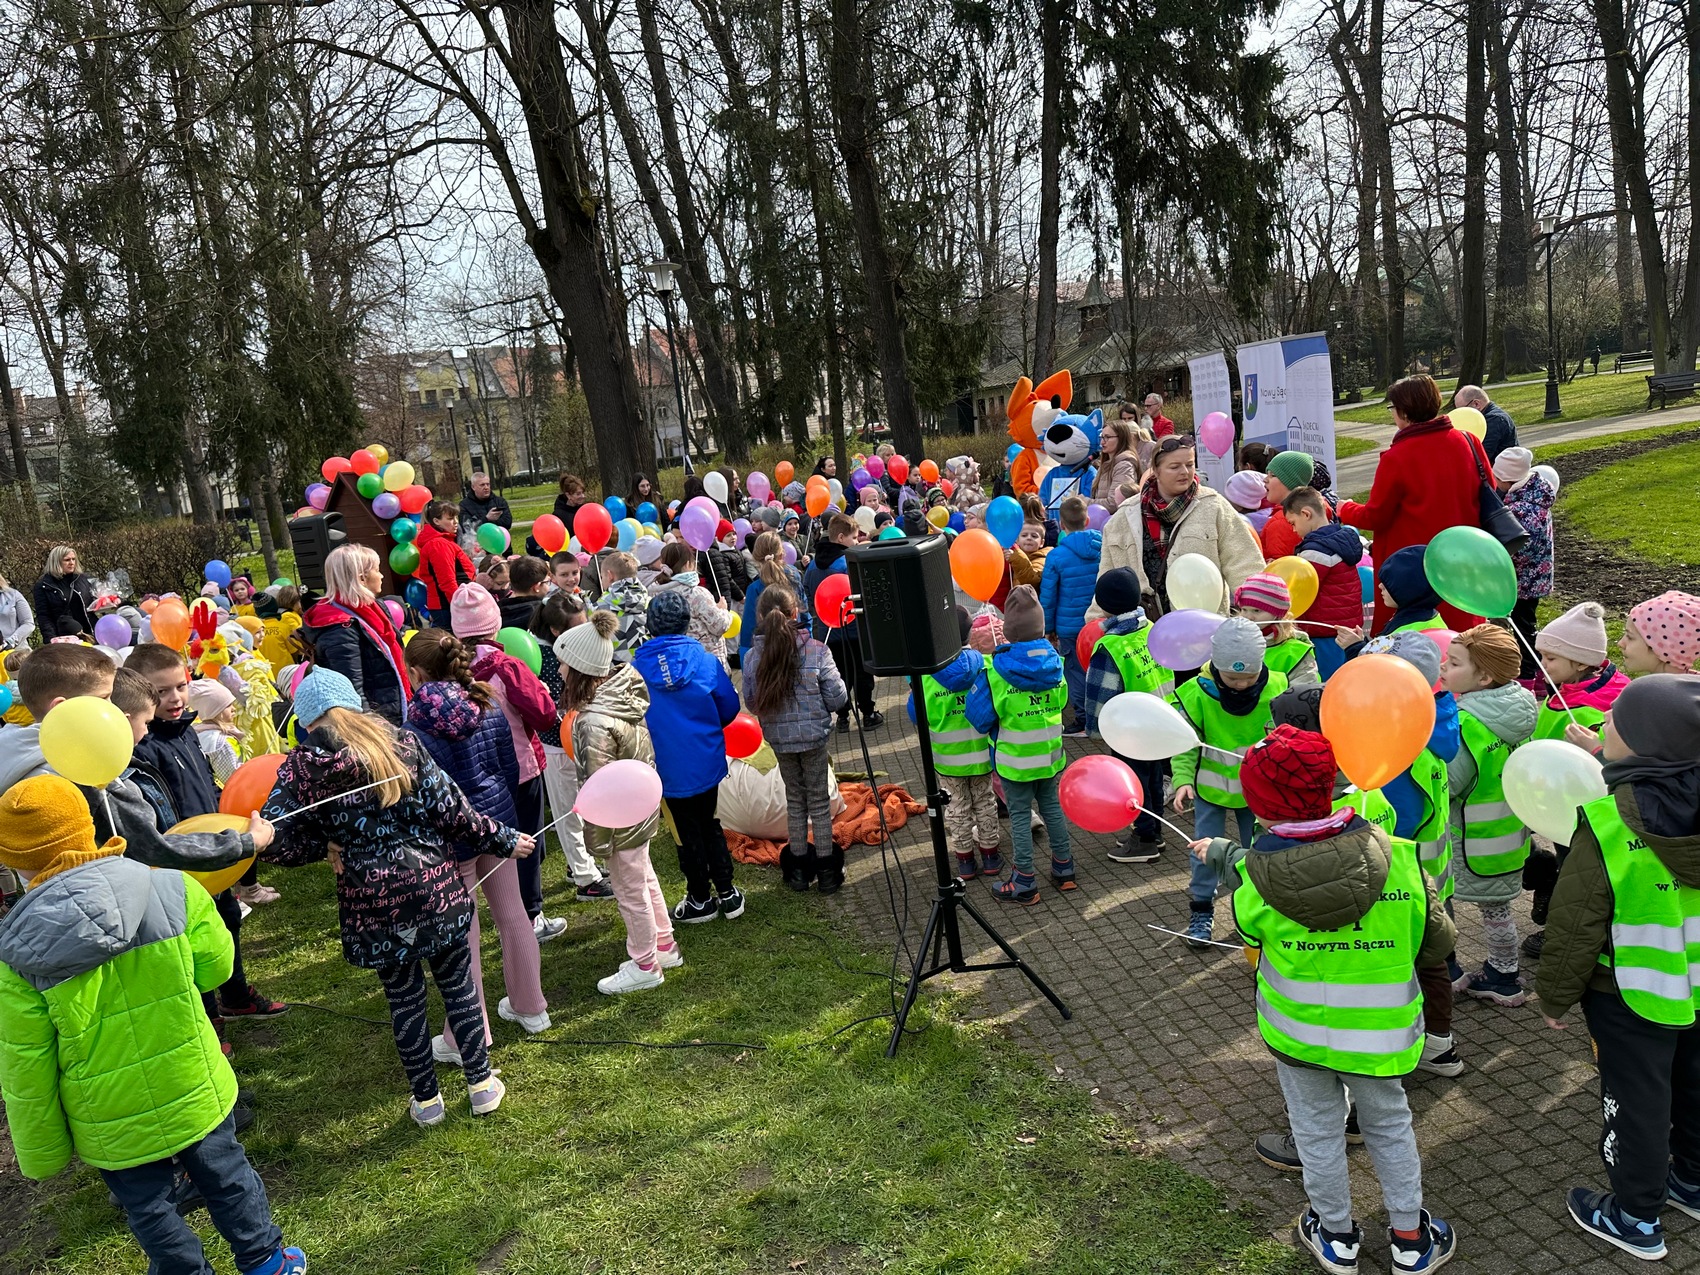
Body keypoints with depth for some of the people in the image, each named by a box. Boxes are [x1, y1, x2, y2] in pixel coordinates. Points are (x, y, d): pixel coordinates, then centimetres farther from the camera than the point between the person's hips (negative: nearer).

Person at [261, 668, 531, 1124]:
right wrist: (503, 840, 6)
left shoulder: (301, 769, -6)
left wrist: (326, 845, 8)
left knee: (403, 996, 16)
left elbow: (277, 842, -11)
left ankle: (426, 1099, 29)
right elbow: (449, 810, -6)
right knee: (457, 981, 16)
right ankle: (481, 1084, 28)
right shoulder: (400, 743, -4)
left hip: (371, 901, 0)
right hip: (432, 881, 1)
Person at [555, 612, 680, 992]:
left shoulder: (593, 722, -31)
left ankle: (645, 966, 30)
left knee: (630, 891, 11)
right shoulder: (626, 692, -5)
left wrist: (595, 839, -12)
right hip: (642, 808, 9)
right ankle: (665, 946, 43)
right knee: (644, 878, 25)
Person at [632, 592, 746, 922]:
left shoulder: (636, 668, -12)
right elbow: (730, 708, -1)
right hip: (706, 762, 2)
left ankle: (701, 899, 25)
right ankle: (727, 893, 24)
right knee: (710, 825, 20)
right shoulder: (706, 662, -11)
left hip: (668, 768, -1)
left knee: (687, 833, 14)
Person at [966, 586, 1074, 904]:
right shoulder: (1054, 663, -6)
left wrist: (997, 731, 4)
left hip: (1015, 759, -4)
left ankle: (1024, 883, 13)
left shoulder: (995, 669, -21)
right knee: (1052, 806, 20)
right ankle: (1064, 868, 31)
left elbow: (979, 715, -14)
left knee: (1020, 815, 6)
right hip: (1050, 754, 5)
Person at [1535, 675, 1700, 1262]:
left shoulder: (1609, 821, -29)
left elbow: (1577, 921, -20)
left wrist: (1555, 994, -6)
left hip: (1633, 993, -5)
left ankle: (1636, 1217, 28)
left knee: (1636, 1098, 11)